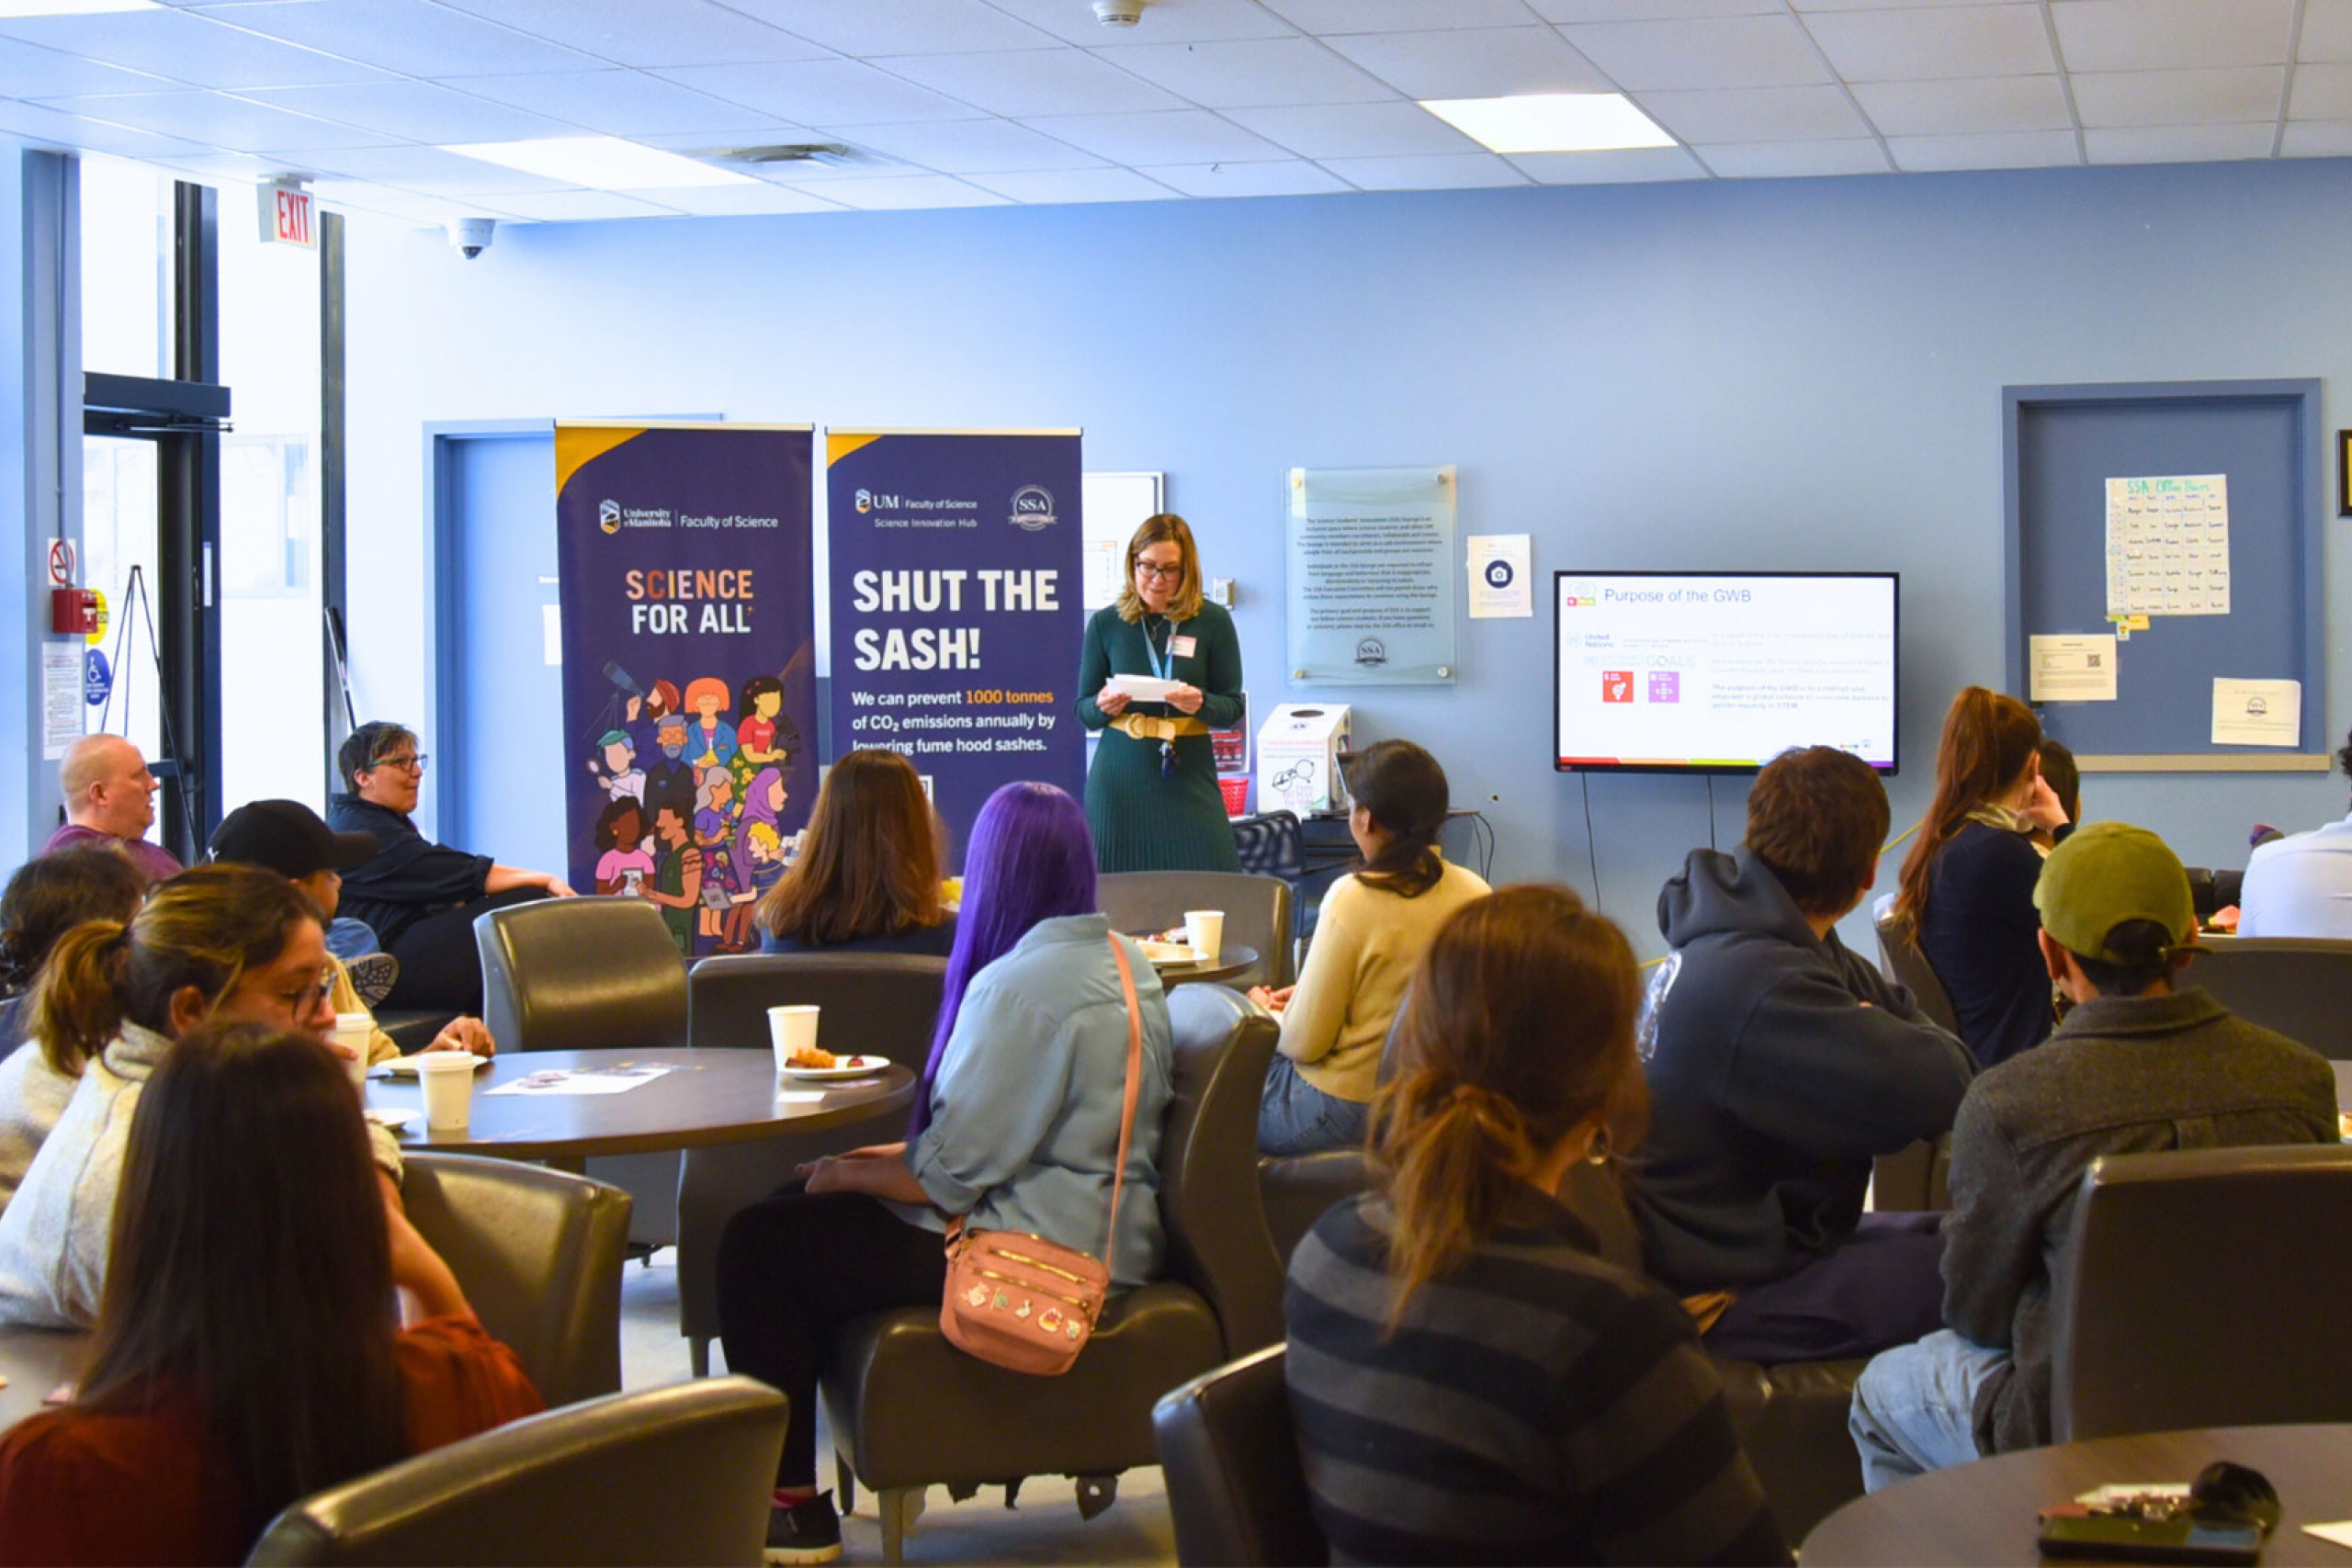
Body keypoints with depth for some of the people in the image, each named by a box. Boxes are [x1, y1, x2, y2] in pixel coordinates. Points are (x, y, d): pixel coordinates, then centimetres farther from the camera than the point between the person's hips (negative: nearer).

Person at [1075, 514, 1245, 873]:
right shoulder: (1105, 624, 5)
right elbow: (1083, 710, 10)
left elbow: (1233, 708, 4)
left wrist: (1201, 704, -16)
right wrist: (1103, 707, -12)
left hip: (1188, 774, -1)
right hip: (1121, 776, 1)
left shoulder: (1212, 622, 1)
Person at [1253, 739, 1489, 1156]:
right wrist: (1306, 996, 19)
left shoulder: (1353, 899, -20)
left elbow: (1304, 1043, -16)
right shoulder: (1476, 894, -2)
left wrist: (1264, 1013, 6)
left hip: (1346, 1113, -7)